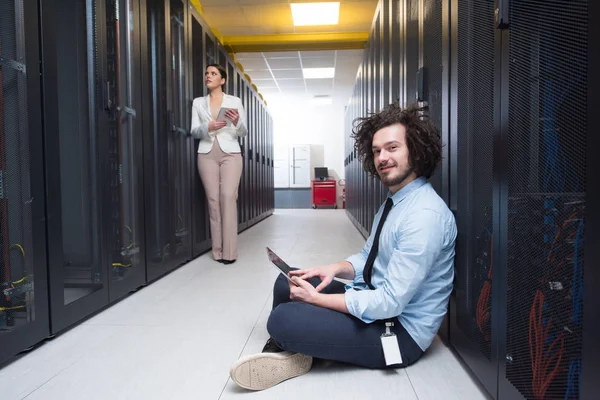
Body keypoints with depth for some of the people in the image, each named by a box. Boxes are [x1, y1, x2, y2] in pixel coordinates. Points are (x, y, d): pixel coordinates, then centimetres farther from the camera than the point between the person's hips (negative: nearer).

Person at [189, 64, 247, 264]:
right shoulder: (198, 102, 13)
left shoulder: (235, 101, 7)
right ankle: (218, 250, 4)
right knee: (213, 199, -3)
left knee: (228, 196, -14)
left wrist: (237, 122, -18)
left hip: (230, 153, -2)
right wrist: (208, 127, -16)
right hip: (207, 154, 2)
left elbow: (243, 133, 4)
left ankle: (229, 251, -10)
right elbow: (194, 131, 4)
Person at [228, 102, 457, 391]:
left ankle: (295, 358, 6)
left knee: (283, 319, -22)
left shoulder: (425, 215, -26)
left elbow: (391, 302, -27)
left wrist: (316, 297, -19)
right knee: (287, 281, 8)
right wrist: (335, 269, -7)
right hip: (378, 302, 10)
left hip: (401, 331, -9)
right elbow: (367, 258, 15)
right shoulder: (394, 202, 7)